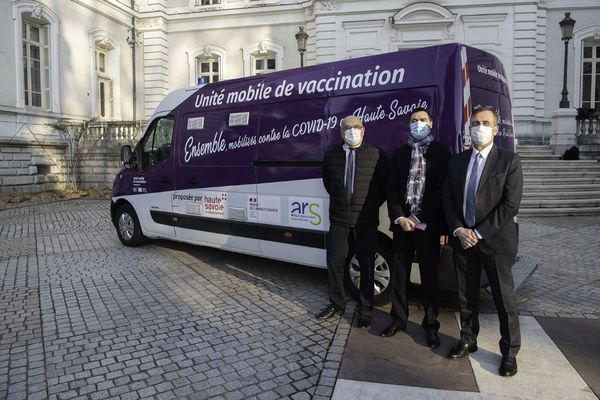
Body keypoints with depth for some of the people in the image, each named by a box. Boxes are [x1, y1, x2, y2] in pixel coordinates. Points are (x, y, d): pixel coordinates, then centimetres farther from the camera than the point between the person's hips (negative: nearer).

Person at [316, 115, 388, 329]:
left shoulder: (377, 155, -5)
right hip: (339, 219, 3)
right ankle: (337, 304, 27)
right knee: (335, 263, 8)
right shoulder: (331, 154, 3)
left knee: (366, 267, 6)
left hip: (366, 221, -2)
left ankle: (365, 310, 21)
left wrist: (372, 205, 2)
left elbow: (385, 186, 3)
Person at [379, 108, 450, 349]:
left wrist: (418, 218, -11)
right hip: (401, 222, 3)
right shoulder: (400, 153, 11)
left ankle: (431, 324, 19)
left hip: (428, 224, -3)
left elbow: (442, 190, -6)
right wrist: (399, 217, -7)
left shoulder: (441, 151, 2)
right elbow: (392, 188, 7)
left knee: (429, 275, 6)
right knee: (399, 274, 8)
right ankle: (398, 319, 23)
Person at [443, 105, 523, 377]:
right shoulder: (457, 161, 7)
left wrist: (479, 233, -14)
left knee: (504, 297, 4)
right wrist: (458, 230, -7)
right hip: (462, 238, 4)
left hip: (495, 240, -3)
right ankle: (468, 340, 29)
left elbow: (510, 205, -12)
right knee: (466, 295, 13)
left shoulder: (509, 160, -5)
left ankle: (510, 352, 20)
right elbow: (447, 198, 7)